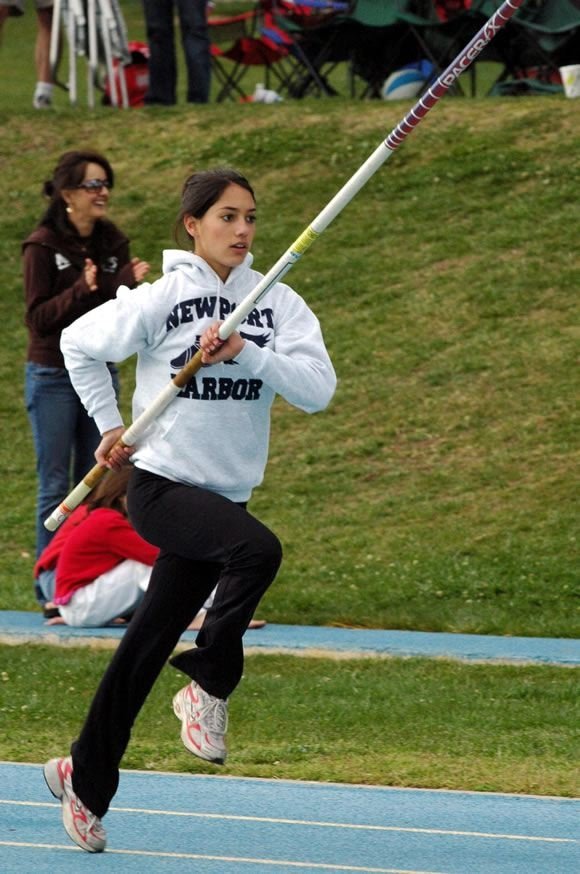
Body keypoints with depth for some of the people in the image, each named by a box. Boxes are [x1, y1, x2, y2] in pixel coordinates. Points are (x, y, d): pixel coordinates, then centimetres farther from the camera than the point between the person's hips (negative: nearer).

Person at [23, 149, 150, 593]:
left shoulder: (113, 243, 5)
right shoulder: (43, 246, -10)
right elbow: (38, 319, -13)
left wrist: (132, 286, -13)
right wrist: (81, 291, -25)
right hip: (53, 377, -5)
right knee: (56, 485, -4)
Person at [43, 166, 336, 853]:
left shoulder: (280, 305, 2)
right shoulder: (160, 299, -6)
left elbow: (318, 389, -11)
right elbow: (79, 343, 9)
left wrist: (246, 352, -21)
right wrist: (110, 423, 6)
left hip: (222, 497, 4)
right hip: (160, 483, -4)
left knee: (146, 649, 11)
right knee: (258, 549, -32)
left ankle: (86, 779, 26)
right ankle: (209, 686, -14)